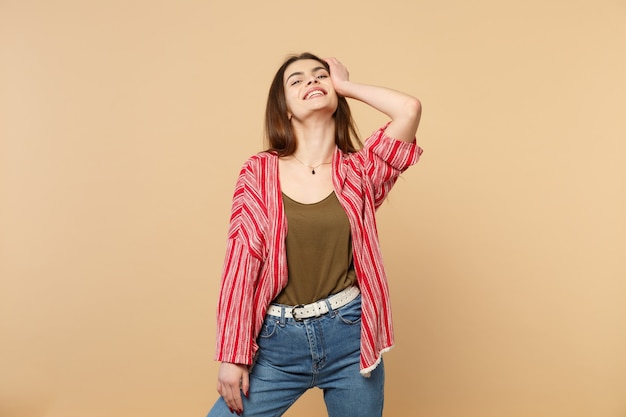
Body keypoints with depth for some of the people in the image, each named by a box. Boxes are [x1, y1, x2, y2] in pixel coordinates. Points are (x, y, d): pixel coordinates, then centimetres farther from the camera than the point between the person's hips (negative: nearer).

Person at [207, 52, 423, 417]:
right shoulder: (260, 172, -2)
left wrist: (344, 85, -2)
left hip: (350, 335, 1)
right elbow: (242, 264, -5)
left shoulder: (359, 171, 0)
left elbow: (410, 109, -16)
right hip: (278, 340, 0)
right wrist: (232, 355, -7)